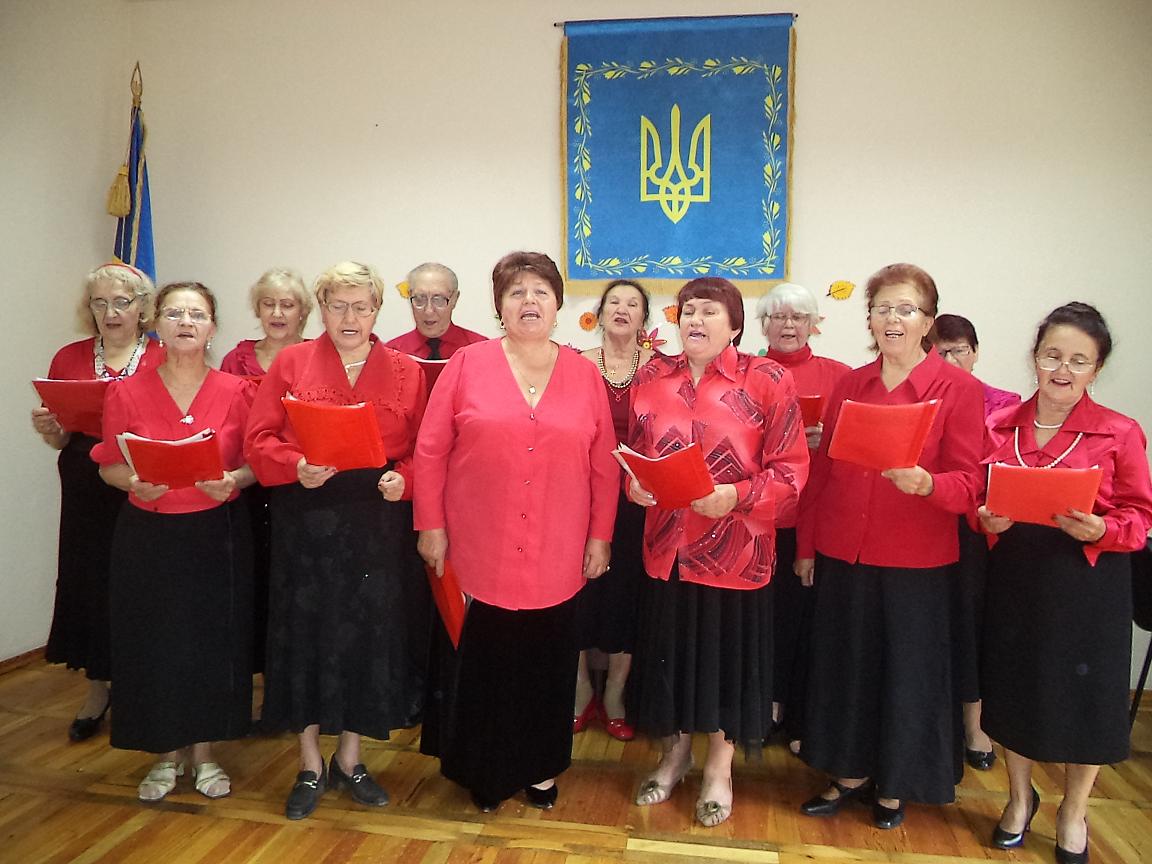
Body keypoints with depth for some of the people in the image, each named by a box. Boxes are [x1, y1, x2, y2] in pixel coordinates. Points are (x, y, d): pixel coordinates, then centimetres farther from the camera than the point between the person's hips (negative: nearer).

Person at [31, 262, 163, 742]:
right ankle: (98, 689, 27)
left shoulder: (164, 361, -3)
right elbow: (59, 439, 14)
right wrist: (48, 428, -6)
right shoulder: (69, 358, 8)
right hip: (87, 492, 3)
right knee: (87, 584, 8)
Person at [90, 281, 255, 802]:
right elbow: (109, 466, 4)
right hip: (148, 537, 1)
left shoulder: (236, 391, -1)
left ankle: (204, 753, 27)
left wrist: (234, 480, -18)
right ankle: (167, 756, 28)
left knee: (213, 642, 6)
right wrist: (135, 483, -17)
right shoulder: (127, 392, 0)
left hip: (217, 534, 0)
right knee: (154, 644, 7)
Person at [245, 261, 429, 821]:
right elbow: (259, 440, -1)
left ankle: (349, 759, 29)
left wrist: (402, 479, -15)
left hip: (378, 524, 1)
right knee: (306, 635, 7)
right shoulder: (291, 363, 4)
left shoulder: (405, 372, 5)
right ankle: (311, 766, 26)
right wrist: (298, 468, -18)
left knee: (369, 635, 8)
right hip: (306, 521, 0)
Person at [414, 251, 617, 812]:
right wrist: (431, 526, -3)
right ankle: (483, 772, 33)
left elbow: (604, 466, 5)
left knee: (546, 665, 13)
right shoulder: (467, 365, -1)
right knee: (483, 665, 10)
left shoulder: (584, 375, 4)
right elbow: (430, 451, -1)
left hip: (557, 558, 2)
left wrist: (600, 536, 3)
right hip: (480, 554, -1)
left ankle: (540, 768, 35)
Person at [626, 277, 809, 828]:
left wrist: (737, 496, -21)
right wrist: (636, 485, -7)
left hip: (735, 550, -3)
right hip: (667, 548, 3)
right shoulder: (651, 379, 5)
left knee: (727, 654, 10)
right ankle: (674, 753, 39)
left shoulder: (768, 380, -6)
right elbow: (634, 456, 14)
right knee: (668, 650, 14)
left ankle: (719, 768, 34)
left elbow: (790, 467, -8)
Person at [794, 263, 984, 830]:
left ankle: (894, 786, 32)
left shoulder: (960, 389, -5)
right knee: (845, 664, 13)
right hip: (842, 554, 4)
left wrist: (925, 483, -30)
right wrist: (806, 544, 8)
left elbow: (968, 482, -9)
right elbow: (821, 470, 9)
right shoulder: (850, 385, 7)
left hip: (916, 561, -3)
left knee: (907, 670, 10)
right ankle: (851, 773, 33)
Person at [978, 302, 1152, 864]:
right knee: (1014, 687, 14)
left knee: (1085, 693, 10)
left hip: (1090, 585, -2)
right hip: (1014, 579, 2)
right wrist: (988, 520, -12)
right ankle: (1020, 797, 40)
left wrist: (1099, 530, -23)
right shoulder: (999, 426, 2)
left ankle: (1073, 811, 37)